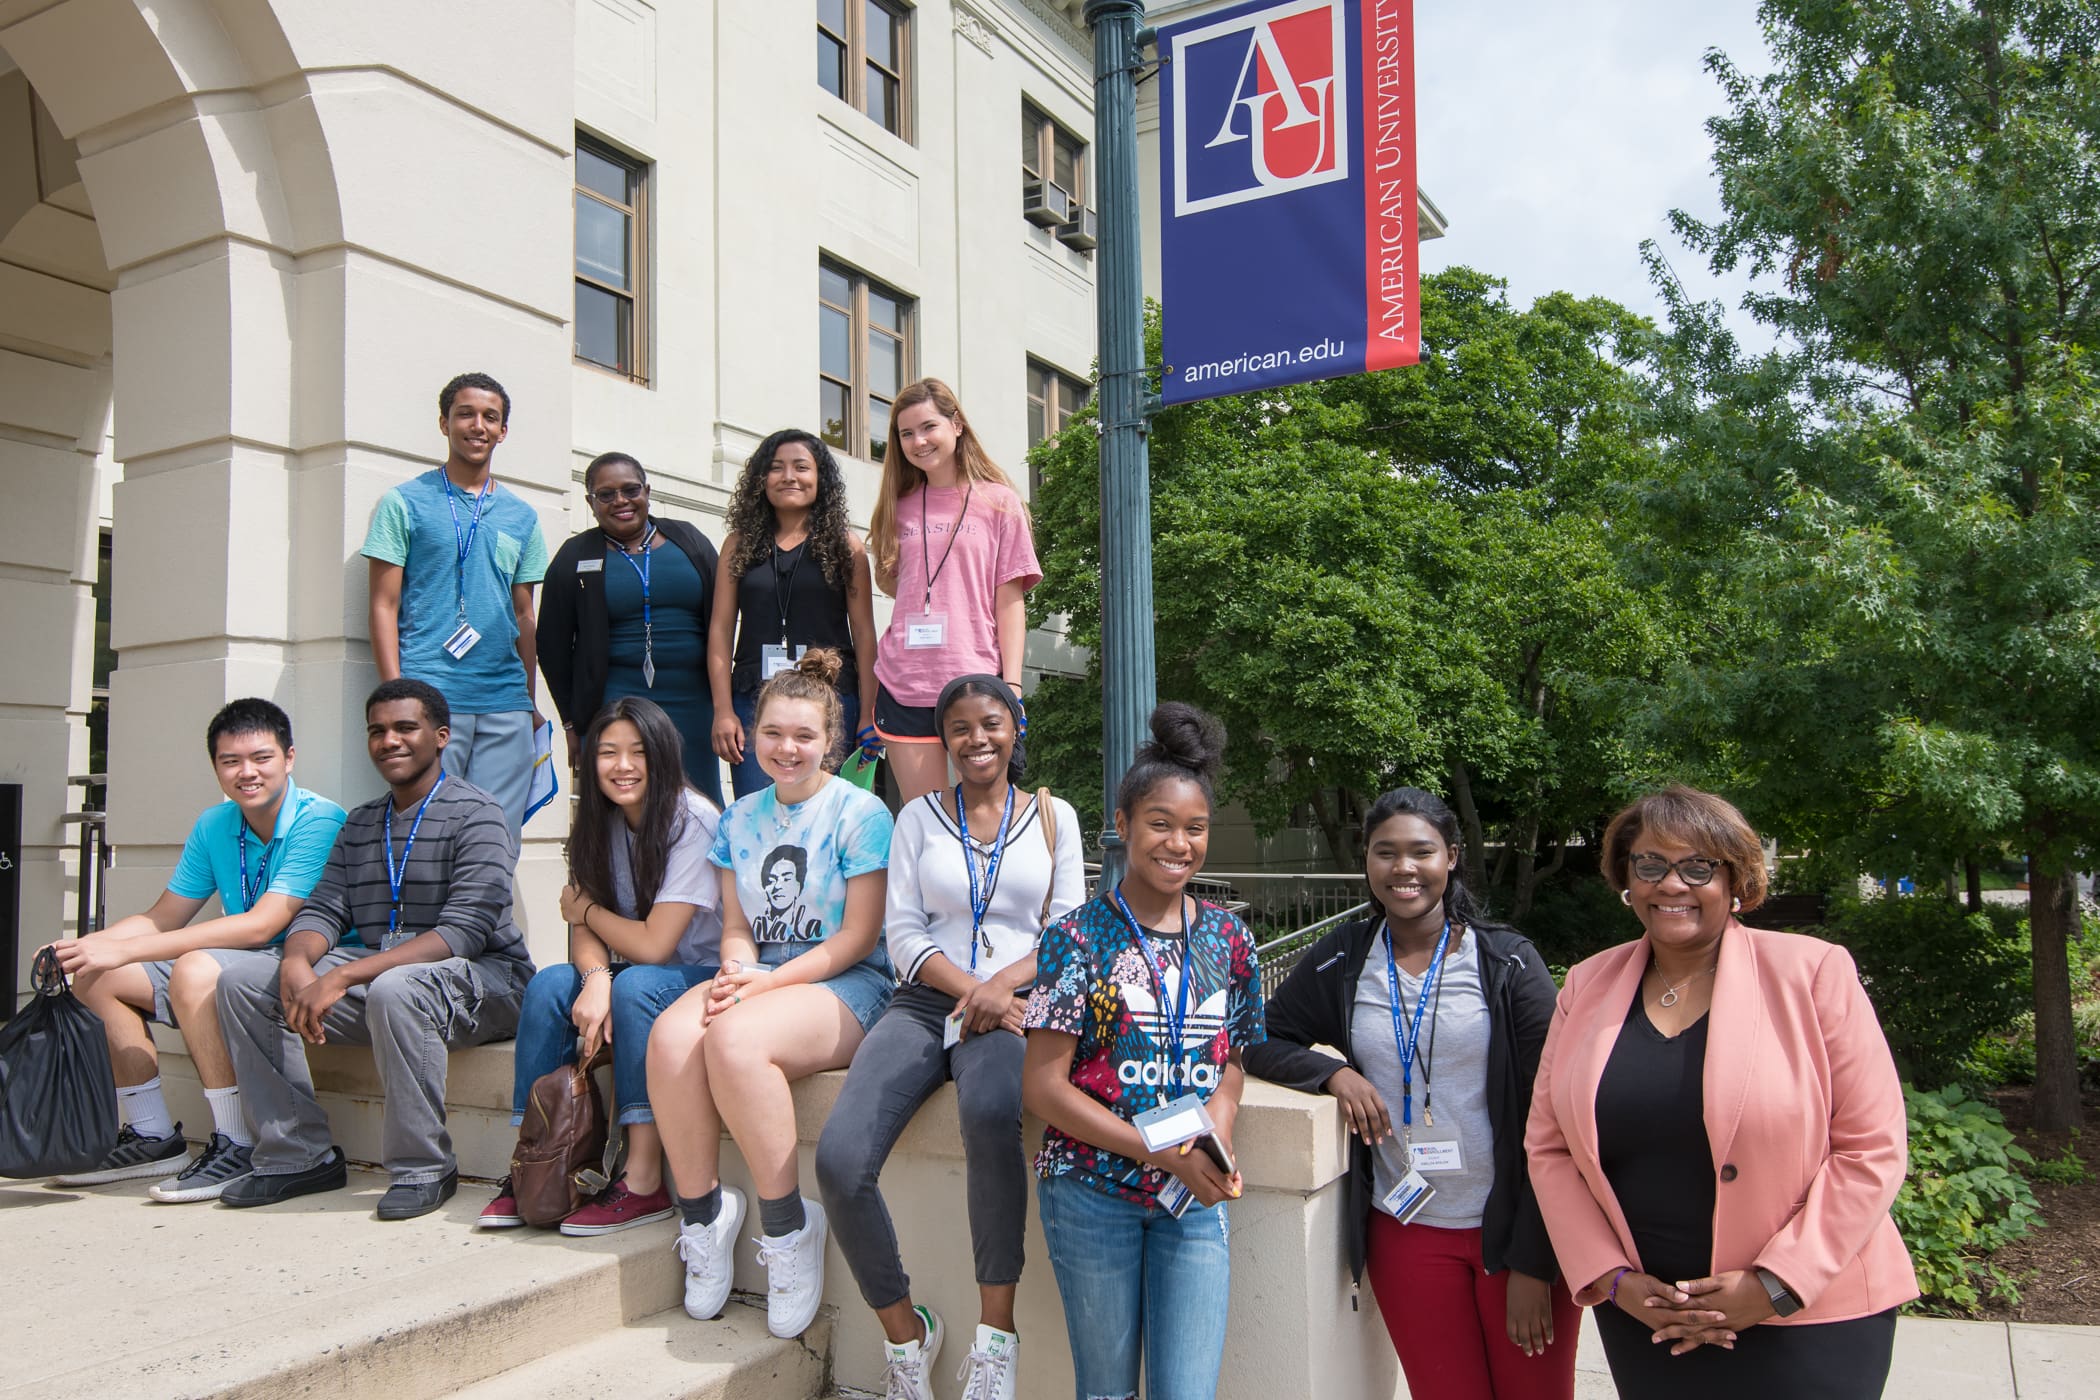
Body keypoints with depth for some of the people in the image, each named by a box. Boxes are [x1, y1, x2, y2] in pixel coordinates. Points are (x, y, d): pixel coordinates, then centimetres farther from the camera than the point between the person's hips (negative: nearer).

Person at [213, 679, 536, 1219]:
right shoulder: (360, 823, 17)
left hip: (480, 980, -7)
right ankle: (300, 1156, -2)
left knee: (394, 988, -38)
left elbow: (464, 930, -21)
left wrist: (343, 977, -27)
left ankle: (424, 1169, -20)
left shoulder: (473, 813, -9)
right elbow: (324, 909, 9)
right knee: (242, 979, -6)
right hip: (375, 970, 7)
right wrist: (297, 962, -16)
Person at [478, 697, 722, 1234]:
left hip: (705, 978, -6)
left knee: (637, 985, -33)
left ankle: (643, 1183, -28)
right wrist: (596, 978, -26)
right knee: (549, 984, -18)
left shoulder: (693, 821, -19)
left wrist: (585, 909, -5)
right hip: (631, 975, 6)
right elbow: (586, 937, -3)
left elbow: (653, 945, -21)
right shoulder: (602, 824, 2)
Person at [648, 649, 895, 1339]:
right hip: (758, 979, 5)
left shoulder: (859, 812, -2)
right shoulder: (741, 817, 17)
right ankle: (702, 1214, -9)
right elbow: (736, 924, 15)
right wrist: (736, 971, -8)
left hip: (846, 983, -5)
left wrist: (769, 980, -15)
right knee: (670, 1035, -27)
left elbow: (860, 934, -7)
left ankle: (789, 1229, -17)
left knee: (734, 1038, -34)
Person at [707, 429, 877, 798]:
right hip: (754, 698, 2)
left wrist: (868, 715, -4)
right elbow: (721, 629, 8)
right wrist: (723, 710, -1)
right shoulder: (740, 544, 12)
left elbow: (864, 633, 3)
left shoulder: (845, 545, 6)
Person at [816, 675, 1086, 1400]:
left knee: (991, 1115, -38)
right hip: (925, 1002, 2)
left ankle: (996, 1333, -24)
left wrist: (1005, 983, -12)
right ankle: (905, 1332, 0)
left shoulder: (1054, 816, 13)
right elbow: (903, 932, 5)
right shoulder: (919, 816, 14)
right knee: (839, 1159, -22)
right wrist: (970, 988, -12)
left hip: (1013, 1004, -2)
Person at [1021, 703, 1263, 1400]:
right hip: (1093, 1191, -3)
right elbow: (1043, 1087, -11)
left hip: (1197, 1199, 3)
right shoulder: (1079, 937, -9)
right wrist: (1164, 1153, -18)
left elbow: (1231, 1061, 13)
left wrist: (1216, 1140, -9)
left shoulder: (1228, 941, 4)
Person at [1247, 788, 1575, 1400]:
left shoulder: (1508, 961, -6)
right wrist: (1330, 1071, -13)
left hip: (1514, 1227, -1)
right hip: (1407, 1233, 2)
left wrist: (1533, 1262, -10)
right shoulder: (1341, 961, 0)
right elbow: (1262, 1042, 8)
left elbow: (1547, 1115, -6)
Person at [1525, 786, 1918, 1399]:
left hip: (1809, 1317, -3)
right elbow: (1548, 1145, 4)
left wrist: (1777, 1285, -13)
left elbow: (1871, 1147, -9)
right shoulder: (1587, 986, 1)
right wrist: (1609, 1278, -6)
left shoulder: (1812, 972, -8)